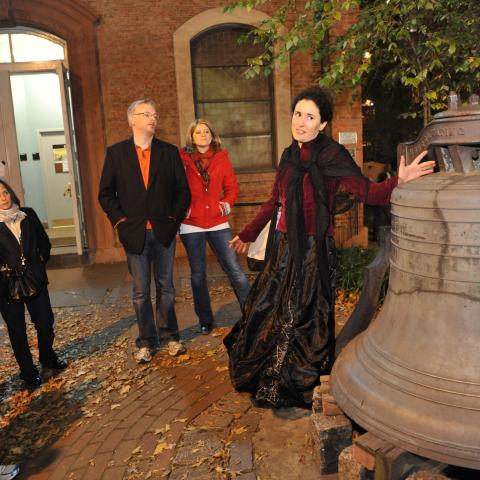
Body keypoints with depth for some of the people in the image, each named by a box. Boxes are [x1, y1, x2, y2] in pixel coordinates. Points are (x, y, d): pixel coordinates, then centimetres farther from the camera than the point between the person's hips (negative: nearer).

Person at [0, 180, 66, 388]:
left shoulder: (28, 214, 4)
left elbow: (44, 241, 13)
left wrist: (42, 260, 6)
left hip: (35, 279, 3)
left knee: (45, 322, 9)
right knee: (17, 329, 9)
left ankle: (48, 358, 34)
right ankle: (28, 371, 24)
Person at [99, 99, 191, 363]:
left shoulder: (169, 151, 4)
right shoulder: (116, 152, 2)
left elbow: (182, 189, 5)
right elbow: (106, 193, 3)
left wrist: (175, 218, -1)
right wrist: (119, 220, -5)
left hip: (164, 231, 1)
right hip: (134, 232, -1)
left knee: (165, 287, 10)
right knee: (141, 291, 7)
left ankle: (169, 335, 24)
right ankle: (146, 341, 20)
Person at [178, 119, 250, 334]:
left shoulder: (222, 157, 6)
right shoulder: (182, 158, -1)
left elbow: (232, 186, 9)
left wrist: (227, 203, -7)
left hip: (218, 222, 1)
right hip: (191, 224, -1)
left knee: (234, 269, -1)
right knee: (198, 274, 9)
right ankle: (205, 321, 23)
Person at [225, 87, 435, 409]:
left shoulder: (331, 154, -11)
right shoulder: (290, 156, 9)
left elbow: (367, 192, -20)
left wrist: (398, 181, -40)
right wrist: (247, 234, 27)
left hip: (314, 249, -7)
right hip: (286, 246, 8)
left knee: (303, 318, 4)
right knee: (267, 309, 17)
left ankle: (299, 386, 27)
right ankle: (266, 378, 41)